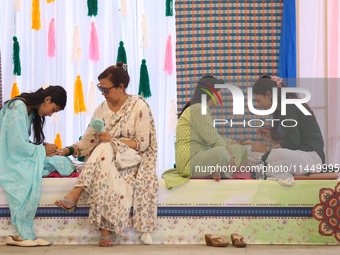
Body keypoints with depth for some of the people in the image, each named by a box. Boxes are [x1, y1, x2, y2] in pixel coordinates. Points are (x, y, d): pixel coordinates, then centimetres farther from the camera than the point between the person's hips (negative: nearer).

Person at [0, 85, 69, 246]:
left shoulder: (31, 110, 14)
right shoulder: (18, 108, -17)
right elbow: (18, 145, -22)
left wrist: (44, 148, -2)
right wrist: (43, 150, -10)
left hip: (16, 156, 9)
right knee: (29, 173, -34)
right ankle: (22, 233, -27)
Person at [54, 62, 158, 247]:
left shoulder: (138, 107, -2)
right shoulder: (101, 109, 14)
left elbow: (142, 143, -7)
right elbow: (88, 141, 11)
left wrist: (113, 141, -18)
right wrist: (69, 150, -7)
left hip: (130, 160, -4)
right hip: (105, 160, 4)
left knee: (105, 150, -36)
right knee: (107, 176, -34)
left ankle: (75, 194, -42)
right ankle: (106, 231, -41)